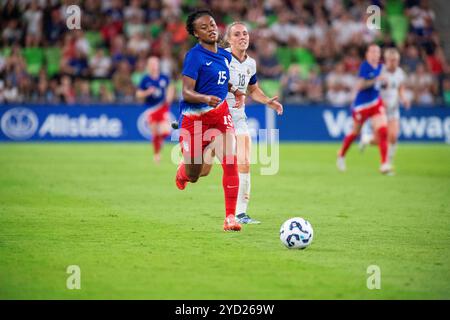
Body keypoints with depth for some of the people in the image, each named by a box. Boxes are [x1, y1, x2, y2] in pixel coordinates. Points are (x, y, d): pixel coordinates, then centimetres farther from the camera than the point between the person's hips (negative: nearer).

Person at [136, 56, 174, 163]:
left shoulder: (164, 78, -2)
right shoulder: (145, 79, -6)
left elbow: (171, 87, 17)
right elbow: (138, 94, -2)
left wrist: (169, 97, 0)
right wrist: (147, 92, -20)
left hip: (163, 108, 0)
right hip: (151, 109, 0)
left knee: (165, 132, -13)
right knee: (155, 133, 3)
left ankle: (160, 141, 21)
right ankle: (156, 153, 23)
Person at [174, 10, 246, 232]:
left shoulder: (225, 55, 6)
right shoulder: (194, 56, -14)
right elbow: (187, 92, -19)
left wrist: (235, 91, 8)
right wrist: (206, 99, -37)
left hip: (220, 114, 4)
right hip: (194, 118, -4)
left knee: (231, 162, -17)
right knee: (193, 177, 7)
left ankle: (230, 217, -12)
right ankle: (183, 170, 47)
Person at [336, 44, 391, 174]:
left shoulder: (380, 67, 5)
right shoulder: (365, 66, -15)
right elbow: (359, 86, -24)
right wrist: (376, 80, -29)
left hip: (376, 104, 5)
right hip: (361, 105, -5)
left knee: (382, 131, -14)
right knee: (355, 132, 12)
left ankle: (384, 164, -15)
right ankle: (341, 155, 39)